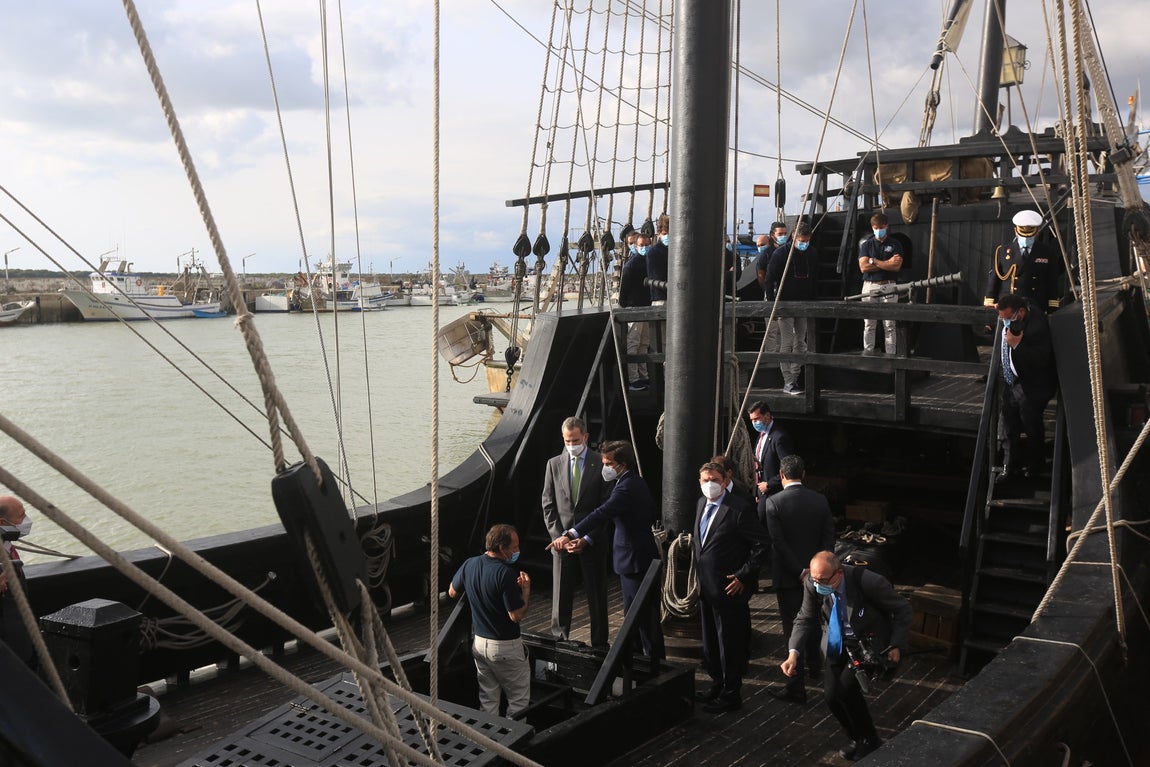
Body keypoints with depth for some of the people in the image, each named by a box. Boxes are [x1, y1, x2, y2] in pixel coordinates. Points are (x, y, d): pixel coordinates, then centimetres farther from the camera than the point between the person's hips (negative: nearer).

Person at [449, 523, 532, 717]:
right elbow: (517, 615, -23)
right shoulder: (505, 573, -25)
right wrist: (526, 589, -10)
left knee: (488, 700, 17)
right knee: (519, 700, 8)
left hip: (479, 642, 7)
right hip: (505, 646, -7)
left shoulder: (469, 565, -3)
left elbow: (453, 592, 14)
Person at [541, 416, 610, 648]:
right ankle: (558, 640, 17)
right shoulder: (554, 464, 8)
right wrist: (557, 536, -4)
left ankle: (599, 643, 15)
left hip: (592, 540, -2)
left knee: (596, 594, 5)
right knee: (561, 594, 6)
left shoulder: (600, 463, -2)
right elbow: (548, 504, 8)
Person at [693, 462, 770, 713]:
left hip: (729, 589, -8)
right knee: (710, 643, 19)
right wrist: (699, 574, 15)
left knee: (729, 644, 3)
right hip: (706, 588, 8)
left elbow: (761, 544, -16)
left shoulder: (739, 509, -17)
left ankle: (730, 694, 16)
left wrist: (743, 577, -17)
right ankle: (718, 683, 37)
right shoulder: (702, 504, 8)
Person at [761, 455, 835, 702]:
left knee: (793, 628, 0)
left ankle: (796, 687, 2)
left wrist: (799, 571, -15)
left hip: (787, 576, -4)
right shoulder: (820, 500, -2)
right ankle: (814, 665, 43)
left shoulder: (774, 502, -15)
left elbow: (778, 542, -19)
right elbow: (829, 538, -2)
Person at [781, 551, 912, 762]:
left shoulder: (866, 581, -31)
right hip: (838, 643, 4)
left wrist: (897, 646, -18)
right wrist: (793, 653, -23)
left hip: (869, 642, -4)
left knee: (846, 688, -20)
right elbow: (805, 619, -9)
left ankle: (869, 740, 6)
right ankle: (857, 739, 24)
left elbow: (903, 610, -16)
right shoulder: (812, 583, -19)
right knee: (831, 696, -5)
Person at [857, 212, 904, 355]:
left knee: (890, 325, -2)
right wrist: (887, 263, -5)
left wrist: (874, 261, -7)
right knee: (869, 325, 3)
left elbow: (896, 266, -7)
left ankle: (890, 354, 0)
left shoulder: (895, 245, 7)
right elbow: (863, 267, -4)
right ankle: (867, 353, 8)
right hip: (869, 286, 1)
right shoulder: (866, 245, 10)